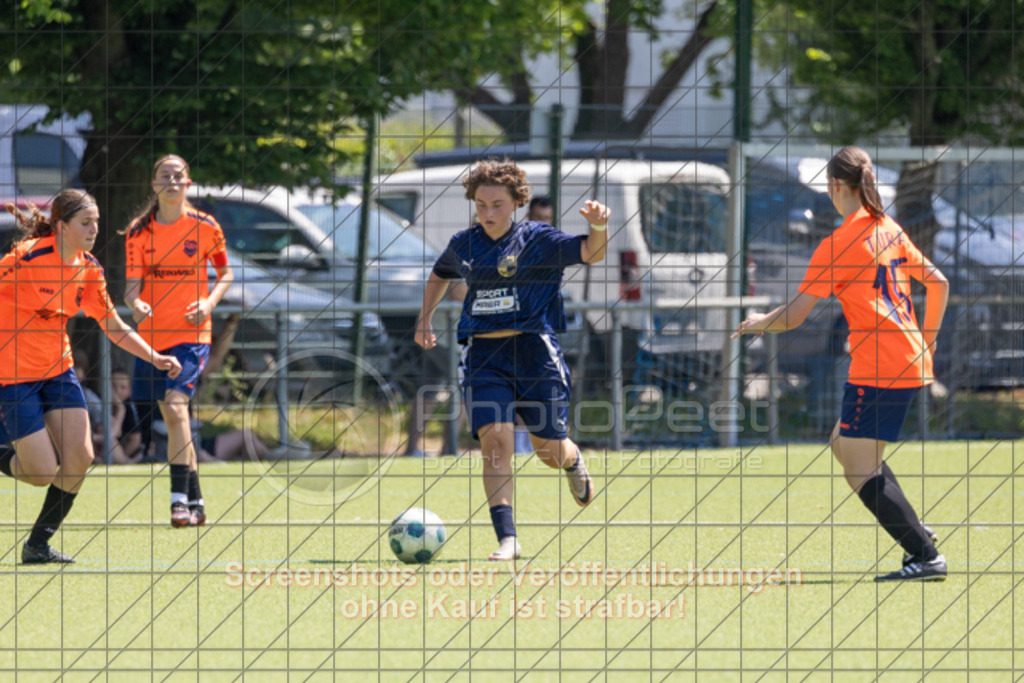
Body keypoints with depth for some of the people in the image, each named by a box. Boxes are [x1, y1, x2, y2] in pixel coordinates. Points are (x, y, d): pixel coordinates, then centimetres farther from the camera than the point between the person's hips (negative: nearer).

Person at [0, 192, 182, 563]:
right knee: (43, 472, -10)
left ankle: (38, 545, 11)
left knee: (79, 457, -4)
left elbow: (113, 326, 11)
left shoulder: (89, 270, 2)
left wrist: (154, 357, 1)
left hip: (57, 369, 7)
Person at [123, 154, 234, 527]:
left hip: (191, 334, -3)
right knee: (172, 420, 8)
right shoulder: (139, 231, 2)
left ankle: (180, 499, -22)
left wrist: (209, 302, -6)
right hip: (153, 335, 3)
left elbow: (225, 272, 12)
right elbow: (132, 286, -4)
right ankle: (196, 503, 21)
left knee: (175, 408, -21)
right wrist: (136, 304, -27)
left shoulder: (205, 227, -2)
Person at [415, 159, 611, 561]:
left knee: (551, 451, 4)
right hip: (483, 356, 2)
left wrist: (598, 227, -36)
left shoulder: (537, 240, -2)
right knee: (495, 439, -17)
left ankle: (574, 461, 44)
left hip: (533, 350, -2)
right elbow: (440, 275, 31)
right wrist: (425, 320, 20)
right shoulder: (463, 245, 10)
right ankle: (507, 540, -19)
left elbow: (589, 253, -16)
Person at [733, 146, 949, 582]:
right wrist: (926, 343, 27)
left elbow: (794, 315, -10)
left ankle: (927, 557, -13)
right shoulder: (890, 231, 12)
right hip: (911, 364, 9)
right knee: (844, 444, 21)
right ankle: (916, 535, 12)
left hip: (877, 371, -9)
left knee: (861, 472, -6)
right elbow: (938, 284, 18)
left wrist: (759, 324, 10)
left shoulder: (839, 243, -10)